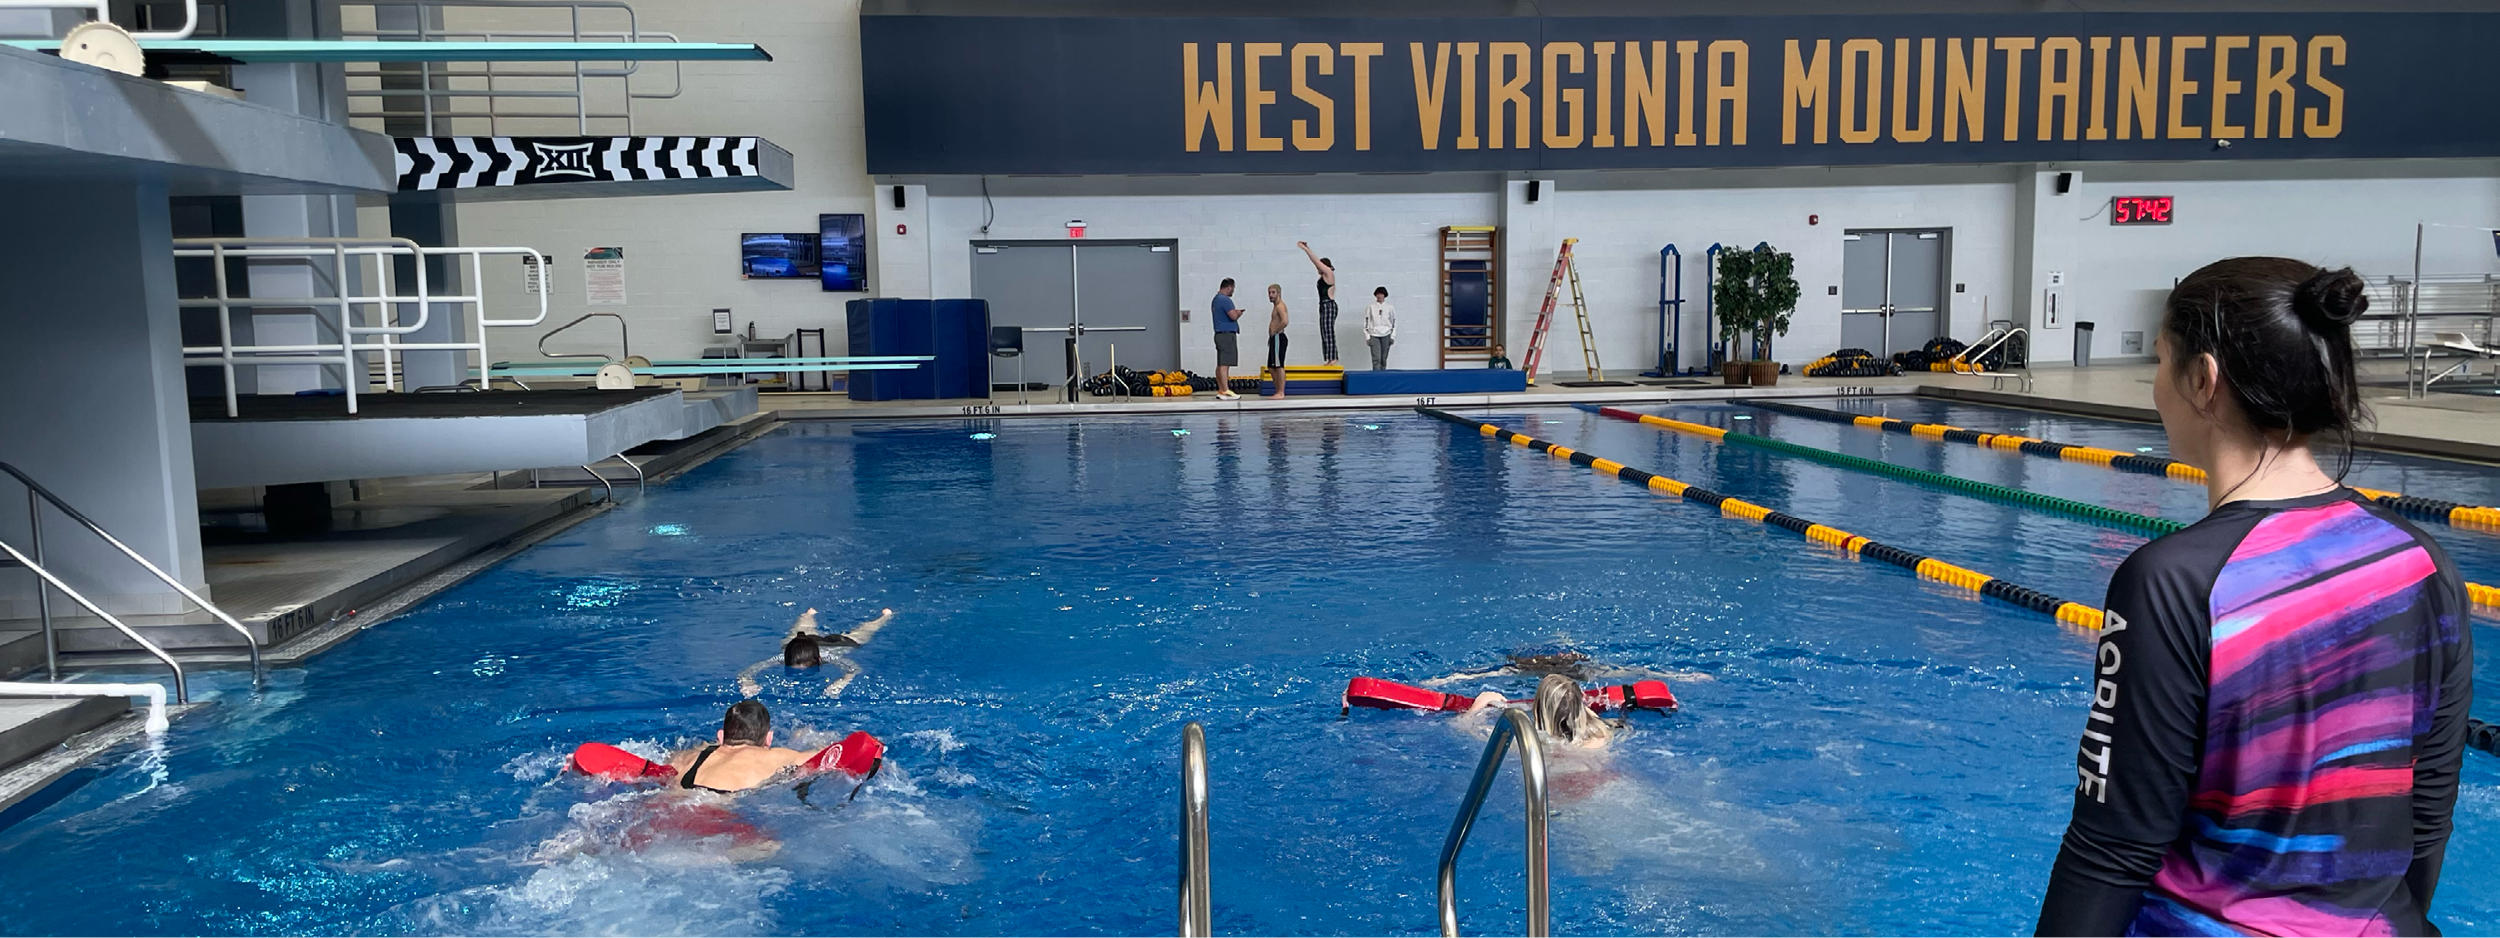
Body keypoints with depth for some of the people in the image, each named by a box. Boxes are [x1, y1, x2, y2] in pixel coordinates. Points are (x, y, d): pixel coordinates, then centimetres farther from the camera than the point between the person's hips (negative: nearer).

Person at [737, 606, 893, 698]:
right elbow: (745, 673, -49)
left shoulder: (828, 656, -49)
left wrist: (840, 684, -81)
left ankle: (885, 616, 64)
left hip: (842, 642, -2)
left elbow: (854, 669, -61)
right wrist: (747, 684, -71)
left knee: (861, 632, 32)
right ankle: (808, 615, 75)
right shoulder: (782, 658, -45)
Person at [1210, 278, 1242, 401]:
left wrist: (1235, 312, 15)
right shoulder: (1225, 299, -14)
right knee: (1225, 364, -12)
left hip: (1220, 334, 10)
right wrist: (1238, 313, -1)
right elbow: (1233, 316, -22)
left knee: (1220, 365, 10)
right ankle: (1226, 392, -14)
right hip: (1227, 334, -10)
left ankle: (1220, 390, 13)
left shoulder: (1215, 299, 17)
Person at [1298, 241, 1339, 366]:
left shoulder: (1329, 273, -8)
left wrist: (1306, 249, -9)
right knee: (1325, 333, 7)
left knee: (1329, 332, -11)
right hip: (1324, 305, 10)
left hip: (1329, 306, -10)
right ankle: (1330, 360, 7)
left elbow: (1316, 261, -10)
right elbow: (1315, 261, 19)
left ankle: (1332, 359, -12)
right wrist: (1306, 249, 15)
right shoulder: (1323, 275, 16)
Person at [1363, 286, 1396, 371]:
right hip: (1374, 335, -1)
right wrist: (1367, 337, 0)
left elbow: (1394, 322, 9)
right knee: (1376, 358, -11)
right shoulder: (1371, 308, 3)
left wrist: (1392, 336, 3)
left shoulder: (1390, 308, 5)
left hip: (1386, 335, 1)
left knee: (1384, 358, 6)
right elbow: (1366, 322, 5)